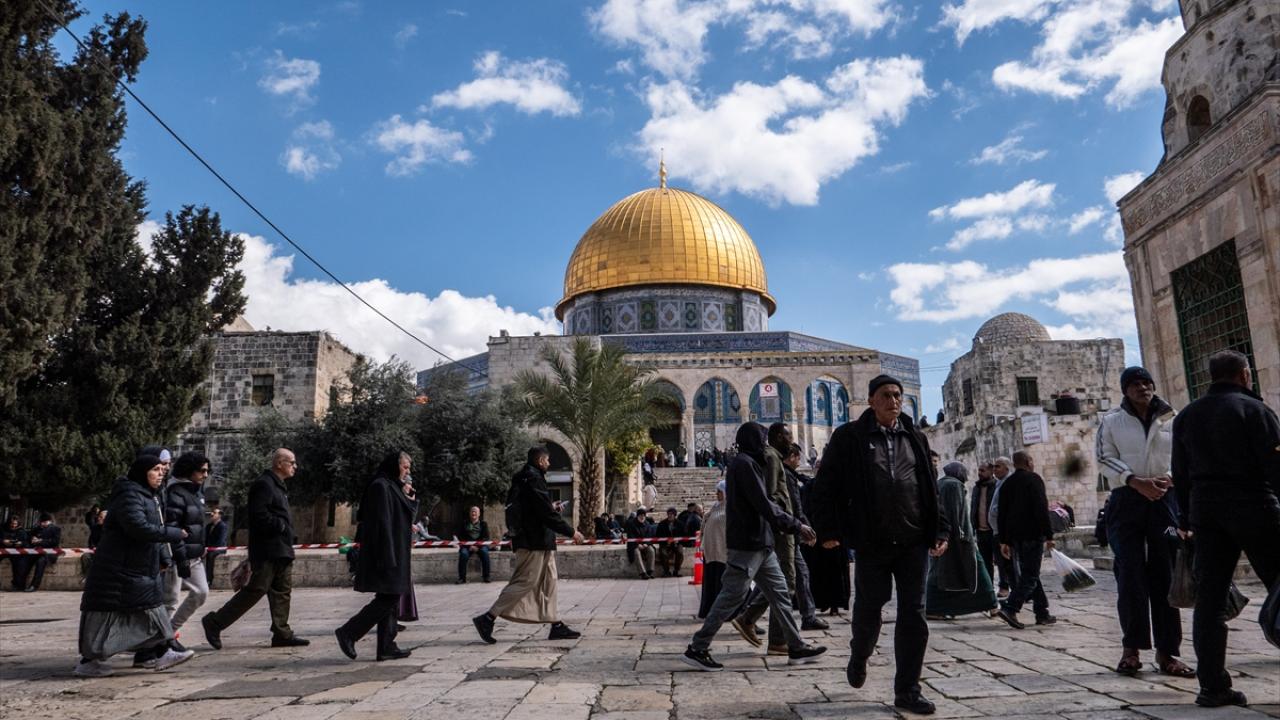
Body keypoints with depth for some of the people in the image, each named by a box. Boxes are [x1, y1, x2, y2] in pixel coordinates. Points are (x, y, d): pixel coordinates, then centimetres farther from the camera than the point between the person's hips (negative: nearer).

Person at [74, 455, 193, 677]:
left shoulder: (146, 495, 15)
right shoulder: (129, 495, -18)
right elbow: (139, 528, -28)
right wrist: (175, 533, -21)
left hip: (140, 570, 10)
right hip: (118, 569, -10)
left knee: (151, 608, 12)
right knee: (107, 612, -1)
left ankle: (162, 653, 17)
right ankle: (88, 661, 11)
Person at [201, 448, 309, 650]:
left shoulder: (277, 486, 20)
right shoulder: (263, 485, -13)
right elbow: (259, 516, -23)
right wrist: (281, 525, -15)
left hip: (281, 550, 10)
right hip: (267, 551, -10)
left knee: (282, 592, 9)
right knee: (256, 590, -7)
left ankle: (282, 633, 13)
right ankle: (214, 623, 5)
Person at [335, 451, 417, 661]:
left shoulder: (393, 487, 17)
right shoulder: (381, 486, -13)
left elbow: (406, 518, 22)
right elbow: (381, 523, -20)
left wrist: (408, 498, 8)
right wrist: (387, 557, -24)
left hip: (393, 553, 10)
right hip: (386, 552, -10)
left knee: (390, 599, 8)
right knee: (388, 599, -9)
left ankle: (387, 647, 11)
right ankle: (348, 633, -1)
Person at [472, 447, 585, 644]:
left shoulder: (524, 479, 15)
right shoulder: (534, 480, -16)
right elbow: (546, 513, -20)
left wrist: (551, 507, 22)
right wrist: (571, 532, -15)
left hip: (539, 541, 11)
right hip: (535, 541, -11)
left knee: (548, 581, 11)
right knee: (524, 582, -8)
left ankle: (556, 625, 14)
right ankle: (488, 618, -5)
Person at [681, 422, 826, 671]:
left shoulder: (746, 463, 18)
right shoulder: (745, 464, -14)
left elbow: (763, 504, 18)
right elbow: (764, 505, -19)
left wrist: (795, 527, 13)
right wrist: (796, 526, -12)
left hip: (759, 544, 10)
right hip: (747, 544, -10)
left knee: (779, 592, 12)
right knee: (731, 597, -6)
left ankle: (797, 648, 19)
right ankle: (697, 649, 1)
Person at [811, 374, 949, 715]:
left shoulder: (915, 438, 11)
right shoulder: (849, 437, -1)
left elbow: (931, 488, 15)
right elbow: (828, 485, -3)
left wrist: (940, 530, 7)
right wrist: (829, 530, -9)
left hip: (914, 541, 3)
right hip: (872, 542, -3)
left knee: (913, 614, 3)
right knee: (869, 609, 9)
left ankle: (907, 690, 14)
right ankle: (859, 656, 40)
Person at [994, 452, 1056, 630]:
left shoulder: (1007, 483, 13)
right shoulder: (1034, 480, -6)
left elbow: (1001, 514, 12)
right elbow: (1042, 509, -14)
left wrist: (1003, 540, 15)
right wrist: (1049, 535, -11)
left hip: (1014, 536, 7)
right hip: (1033, 535, -7)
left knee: (1026, 574, 14)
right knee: (1030, 575, -6)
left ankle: (1042, 613, 19)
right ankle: (1009, 608, -19)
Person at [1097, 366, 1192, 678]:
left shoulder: (1172, 419, 10)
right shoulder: (1112, 421, 6)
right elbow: (1105, 458, -1)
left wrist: (1169, 478, -11)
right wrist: (1136, 481, -15)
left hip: (1165, 499, 1)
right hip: (1127, 500, -1)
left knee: (1164, 575, 2)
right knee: (1130, 574, -4)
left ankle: (1166, 652, 9)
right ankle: (1131, 648, 6)